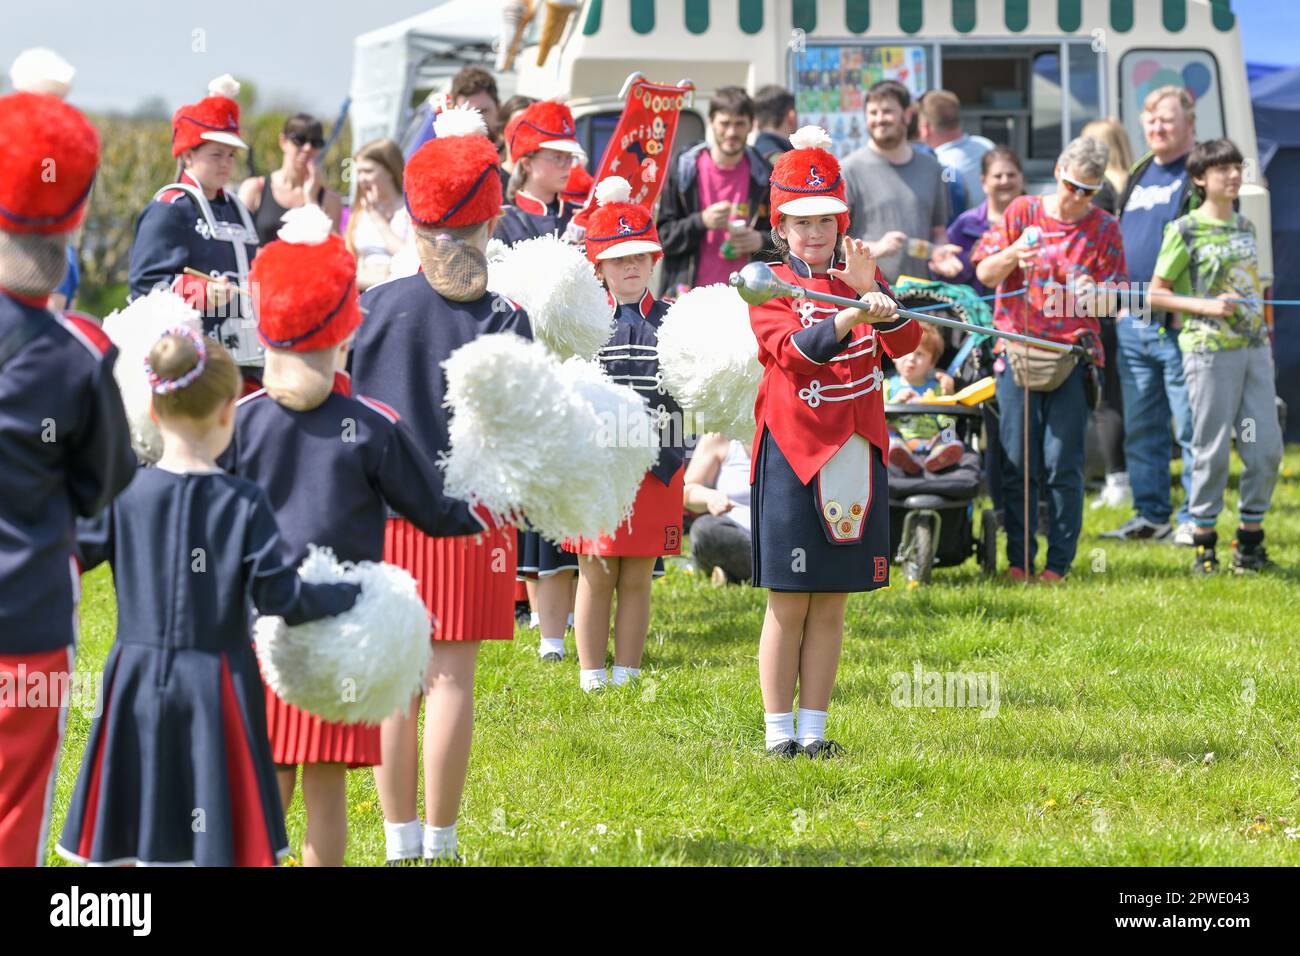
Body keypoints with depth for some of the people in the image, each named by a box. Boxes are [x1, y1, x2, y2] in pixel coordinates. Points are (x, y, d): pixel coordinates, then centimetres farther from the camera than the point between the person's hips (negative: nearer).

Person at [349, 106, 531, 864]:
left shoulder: (382, 304, -3)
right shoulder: (505, 319, -7)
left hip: (386, 509, 2)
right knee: (452, 675, 1)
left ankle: (401, 840, 9)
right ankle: (440, 841, 3)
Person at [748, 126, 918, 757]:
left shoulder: (861, 279, 11)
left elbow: (906, 342, -4)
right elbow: (793, 350, -20)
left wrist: (871, 287, -18)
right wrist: (850, 317, -36)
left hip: (855, 451, 4)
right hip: (791, 451, -4)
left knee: (831, 603, 8)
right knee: (788, 603, -2)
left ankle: (813, 728, 14)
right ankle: (779, 730, 4)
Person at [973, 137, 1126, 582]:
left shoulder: (1104, 228, 5)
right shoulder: (1022, 213, 6)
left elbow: (1115, 299, 6)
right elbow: (985, 273, 7)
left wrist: (1094, 296, -17)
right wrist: (1012, 254, -13)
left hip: (1072, 357, -1)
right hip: (1017, 351, 1)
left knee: (1063, 463, -5)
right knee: (1017, 463, -1)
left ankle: (1059, 563, 1)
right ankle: (1018, 560, 5)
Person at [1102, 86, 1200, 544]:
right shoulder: (1138, 176, 19)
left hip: (1180, 323, -7)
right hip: (1132, 322, 7)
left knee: (1191, 426, -5)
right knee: (1141, 428, 10)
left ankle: (1195, 519, -1)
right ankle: (1150, 514, 17)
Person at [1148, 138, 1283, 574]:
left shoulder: (1245, 227, 14)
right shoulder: (1185, 231, -5)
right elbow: (1156, 293, -4)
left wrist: (1265, 336, 16)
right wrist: (1206, 307, -15)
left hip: (1254, 346, 6)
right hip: (1209, 349, -6)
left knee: (1267, 448, 2)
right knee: (1213, 450, -3)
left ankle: (1250, 538, 14)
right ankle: (1204, 543, 8)